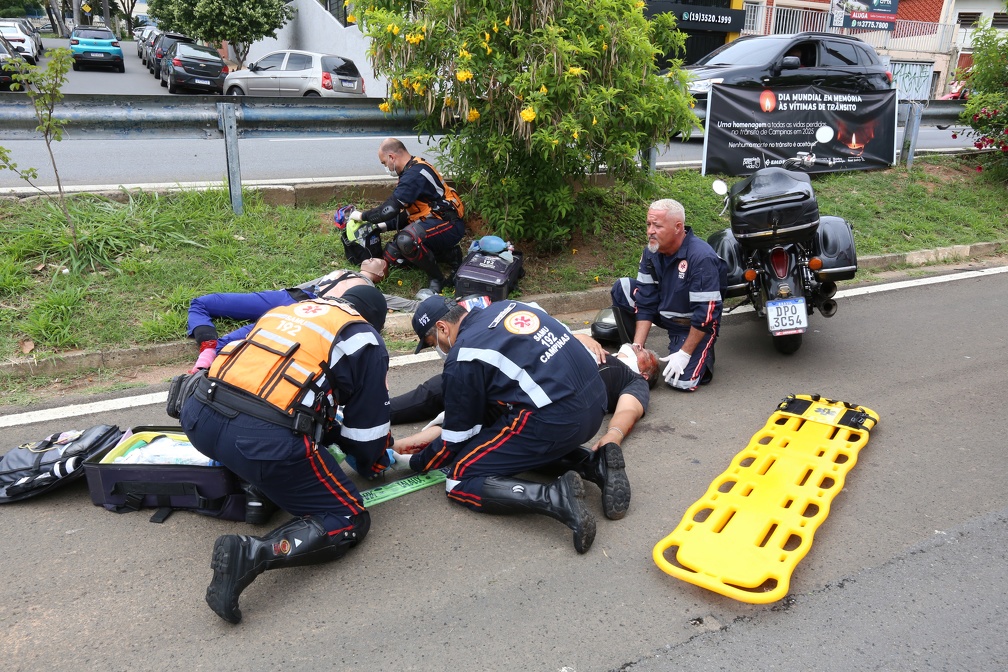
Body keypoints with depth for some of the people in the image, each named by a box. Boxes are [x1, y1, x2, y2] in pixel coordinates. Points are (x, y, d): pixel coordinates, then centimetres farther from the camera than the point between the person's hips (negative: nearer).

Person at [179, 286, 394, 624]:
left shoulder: (284, 310, 28)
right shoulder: (363, 338, 11)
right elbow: (369, 422, 15)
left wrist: (336, 436, 43)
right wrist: (373, 464, 35)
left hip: (200, 418, 7)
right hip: (266, 440, -7)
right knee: (349, 521, 7)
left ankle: (255, 487, 12)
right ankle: (252, 553, -16)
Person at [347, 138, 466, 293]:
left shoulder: (415, 173, -18)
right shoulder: (413, 171, 15)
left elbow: (390, 209, -23)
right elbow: (406, 213, 19)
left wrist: (362, 216, -6)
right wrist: (381, 226, 8)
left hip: (448, 225, -11)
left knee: (406, 240, -36)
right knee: (392, 255, 6)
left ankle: (437, 279, -15)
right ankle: (449, 254, 9)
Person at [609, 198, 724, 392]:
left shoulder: (702, 257, -29)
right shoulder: (651, 253, -8)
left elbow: (706, 313, -28)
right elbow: (646, 302, -9)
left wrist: (684, 354, -24)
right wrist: (637, 346, -17)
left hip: (695, 325, -6)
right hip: (666, 314, 6)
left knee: (681, 381, -25)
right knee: (621, 289, -10)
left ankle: (703, 353, 11)